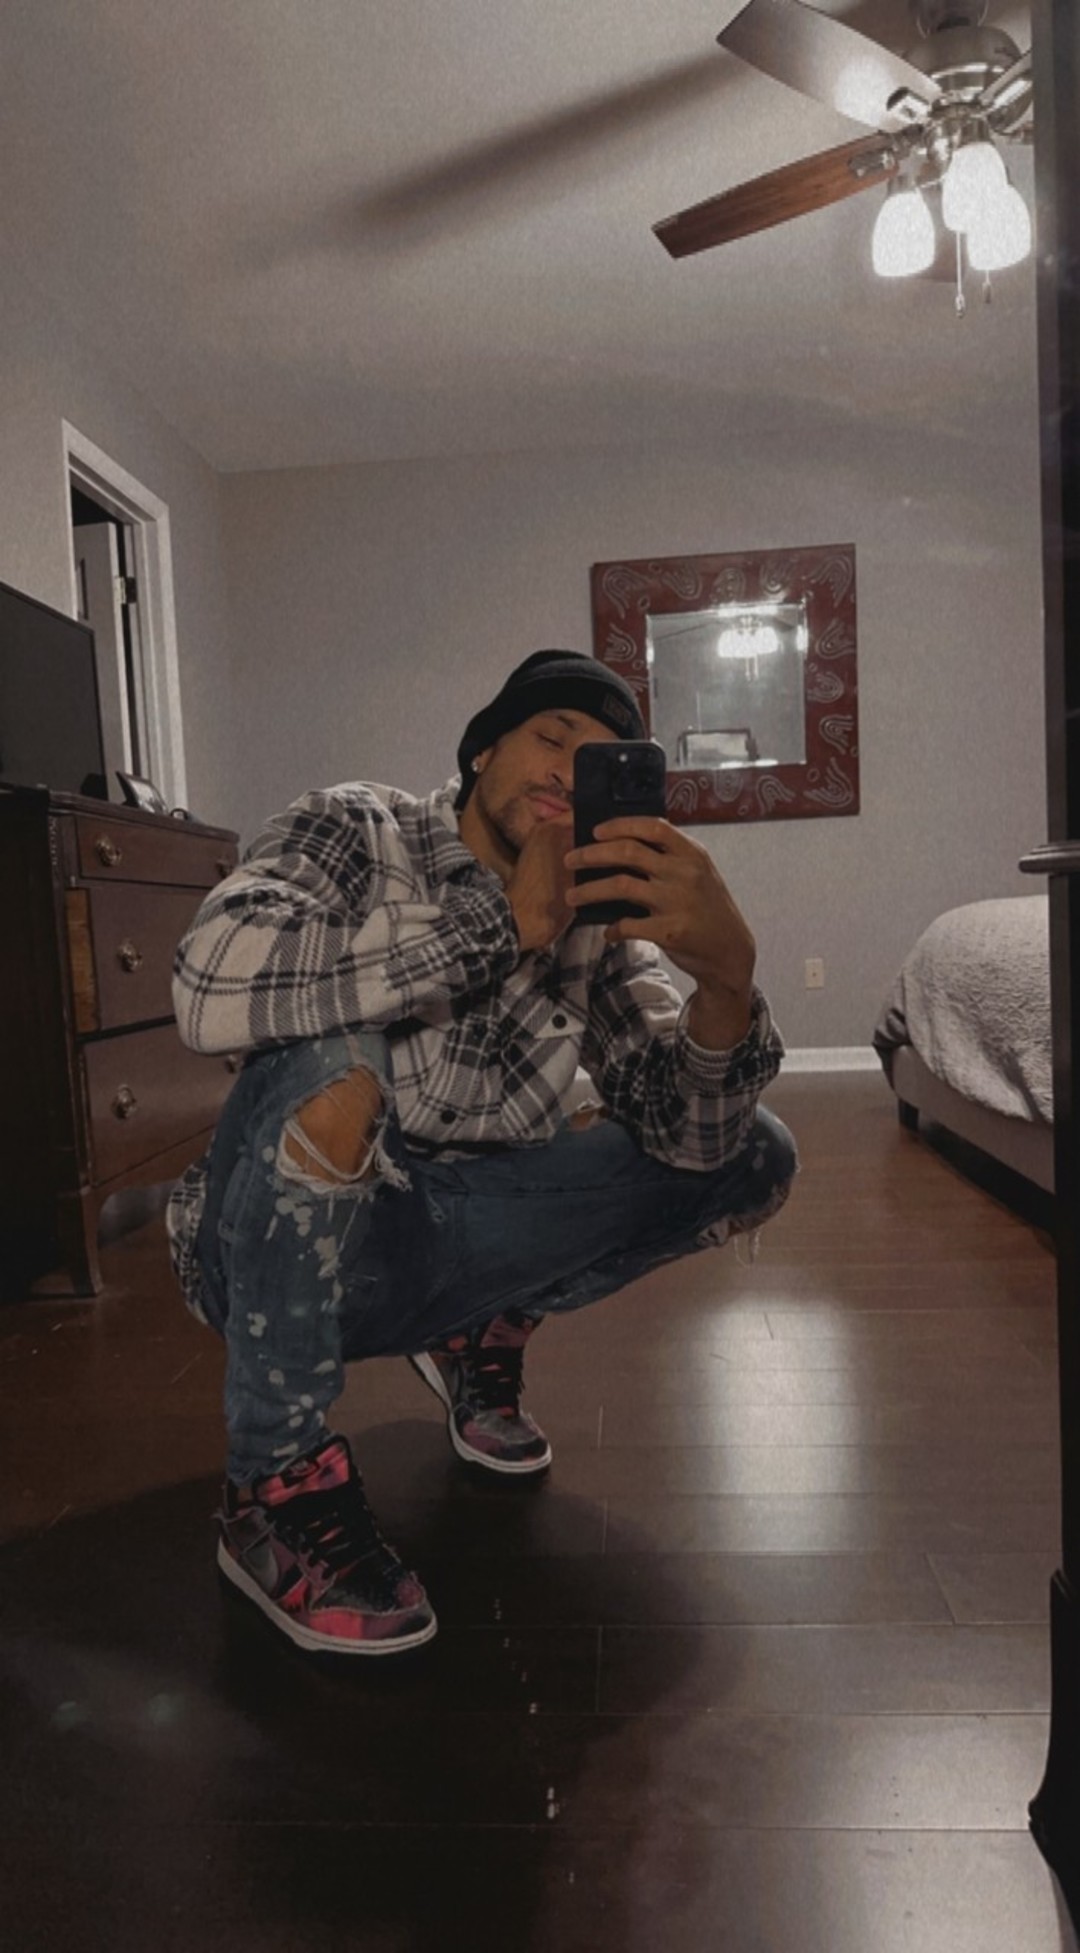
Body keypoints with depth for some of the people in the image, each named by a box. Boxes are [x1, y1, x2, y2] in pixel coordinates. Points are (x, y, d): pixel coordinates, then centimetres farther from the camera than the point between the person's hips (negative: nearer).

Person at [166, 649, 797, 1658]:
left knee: (754, 1158, -3)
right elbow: (211, 983, -32)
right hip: (277, 1262, -3)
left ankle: (484, 1333, 13)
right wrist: (503, 925, -32)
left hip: (438, 1252, 4)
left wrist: (727, 974, -33)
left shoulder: (593, 926, -1)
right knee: (334, 1043, -35)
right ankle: (279, 1483, -15)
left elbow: (686, 1133, -13)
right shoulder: (354, 831, -11)